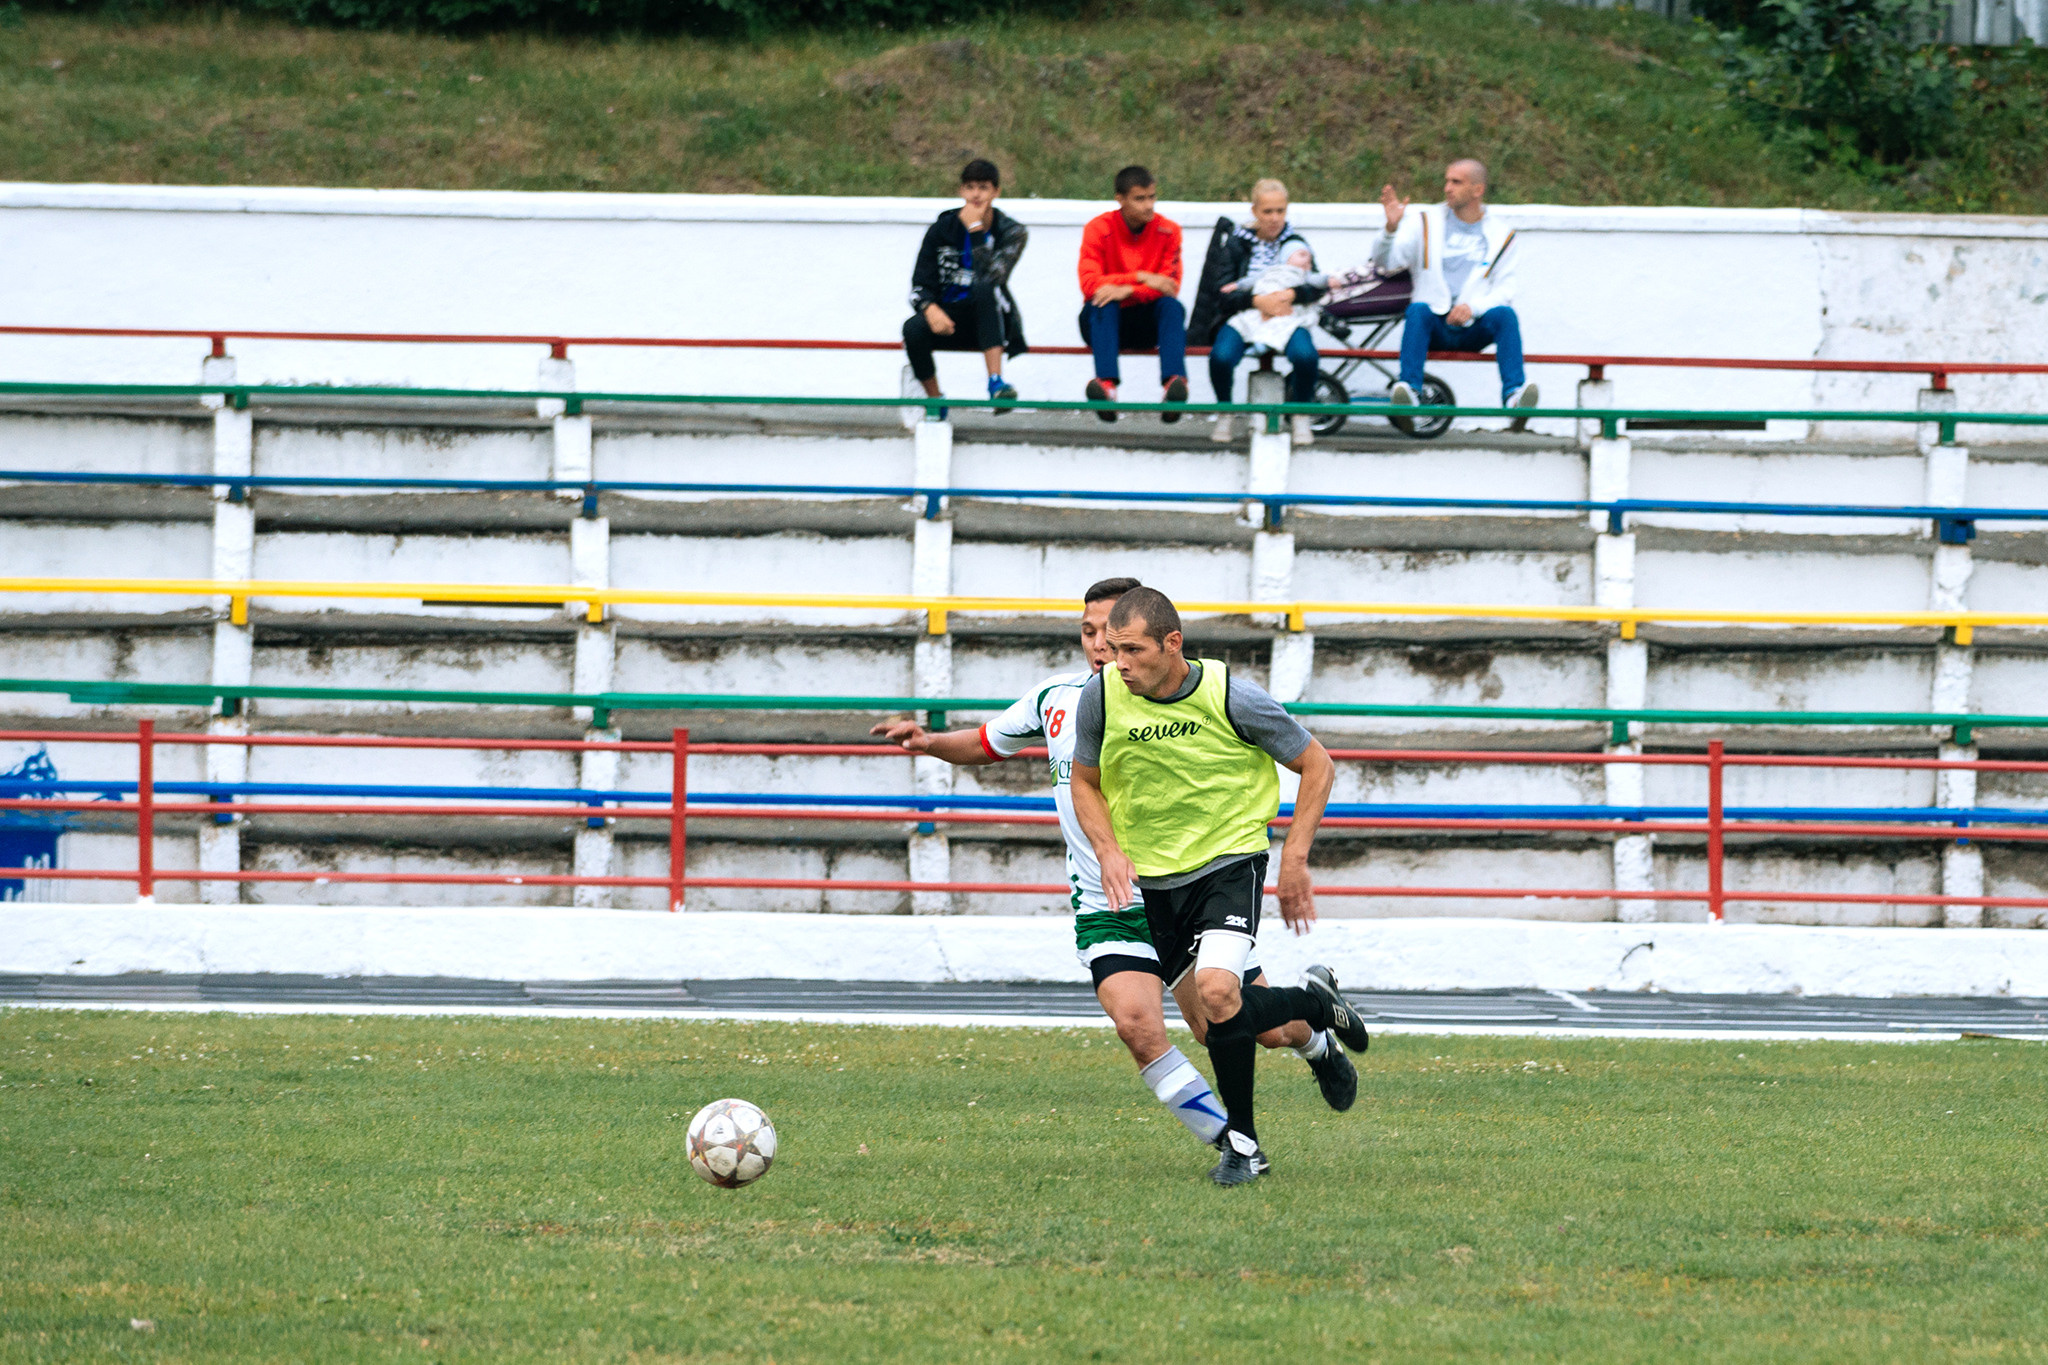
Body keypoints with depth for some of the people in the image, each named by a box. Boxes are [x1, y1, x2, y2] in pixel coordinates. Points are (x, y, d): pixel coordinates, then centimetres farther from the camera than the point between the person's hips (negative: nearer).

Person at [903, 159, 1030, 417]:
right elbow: (919, 286, -3)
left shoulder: (1012, 232, -4)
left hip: (989, 322, -2)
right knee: (913, 330, -32)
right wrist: (931, 310, -25)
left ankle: (996, 382, -42)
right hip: (946, 318, 2)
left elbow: (989, 277, -22)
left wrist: (976, 229, -20)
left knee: (985, 289, -36)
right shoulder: (942, 230, 1)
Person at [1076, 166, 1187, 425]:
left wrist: (1127, 291, -28)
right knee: (1102, 304, -32)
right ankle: (1107, 385, -54)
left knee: (1172, 305, -27)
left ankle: (1174, 382, -49)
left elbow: (1170, 285, -11)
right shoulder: (1098, 229, -6)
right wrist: (1142, 277, -25)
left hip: (1147, 324, 1)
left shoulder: (1168, 231, -1)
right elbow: (1089, 283, -17)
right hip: (1106, 323, -1)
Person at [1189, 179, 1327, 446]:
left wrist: (1292, 294, -19)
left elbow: (1317, 286, 1)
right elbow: (1222, 291, -4)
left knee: (1305, 356, -34)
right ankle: (1225, 417, -3)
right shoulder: (1236, 243, 7)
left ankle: (1301, 417, -7)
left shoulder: (1296, 244, 13)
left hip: (1288, 316, 1)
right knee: (1221, 357, -34)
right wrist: (1257, 301, -19)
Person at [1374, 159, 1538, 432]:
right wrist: (1391, 229, -20)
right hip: (1434, 327, 0)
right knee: (1418, 309, -33)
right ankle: (1408, 388, -49)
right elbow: (1386, 262, 0)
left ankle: (1514, 394, -44)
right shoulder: (1427, 222, 11)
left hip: (1473, 330, 0)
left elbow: (1504, 291, 4)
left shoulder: (1499, 234, 12)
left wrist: (1473, 307, -16)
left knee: (1505, 314, -29)